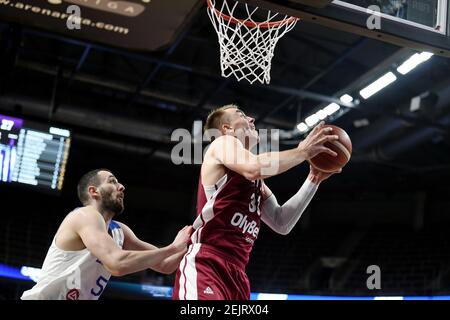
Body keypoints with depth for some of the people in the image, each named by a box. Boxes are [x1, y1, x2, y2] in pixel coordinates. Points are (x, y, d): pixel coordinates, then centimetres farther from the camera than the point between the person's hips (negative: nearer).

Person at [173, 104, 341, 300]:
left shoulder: (257, 182, 27)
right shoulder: (224, 144, 3)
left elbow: (281, 223, 21)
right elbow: (254, 168, -19)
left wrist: (313, 180, 17)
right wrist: (302, 152, -8)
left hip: (235, 274, 9)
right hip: (204, 266, -9)